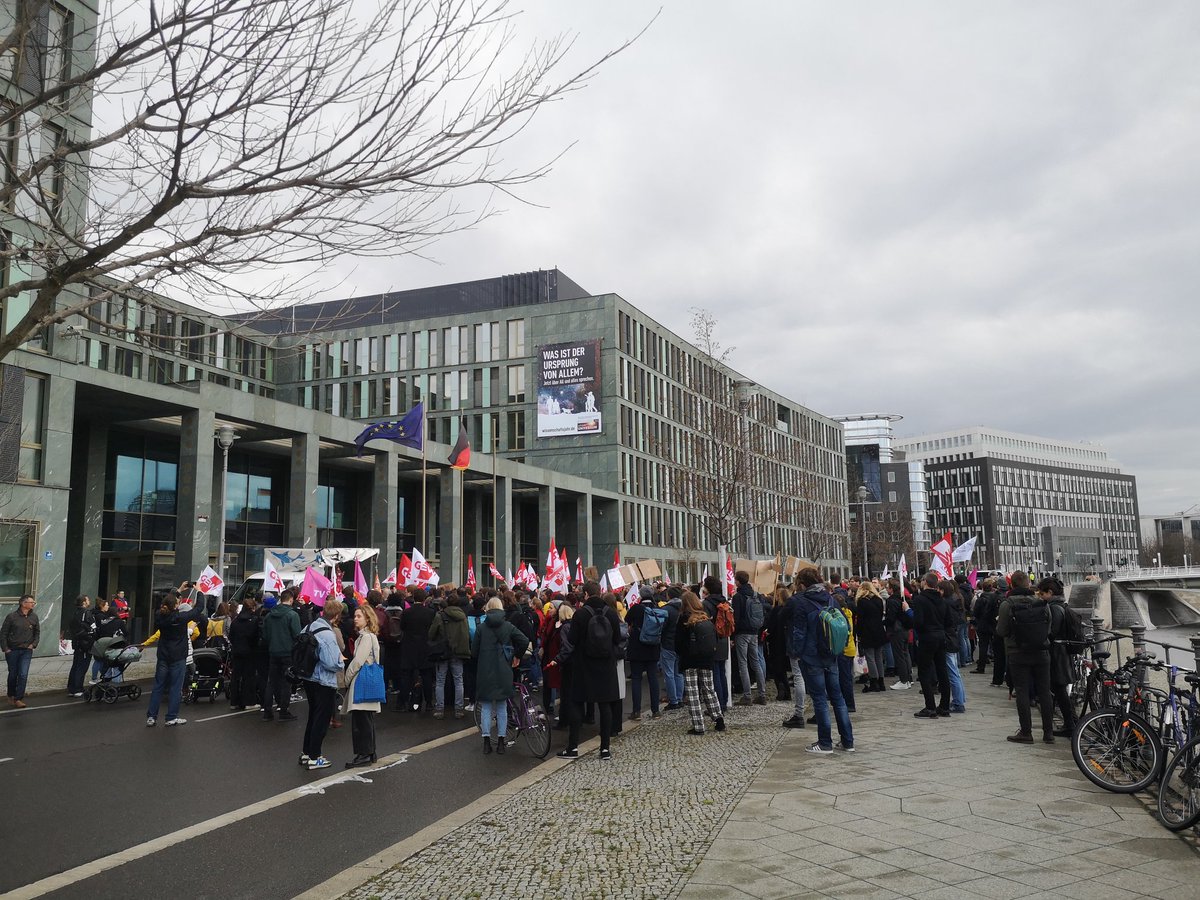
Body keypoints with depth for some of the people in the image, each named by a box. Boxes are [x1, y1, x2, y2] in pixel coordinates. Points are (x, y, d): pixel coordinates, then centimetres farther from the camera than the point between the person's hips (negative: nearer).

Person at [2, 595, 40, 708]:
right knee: (13, 674, 12)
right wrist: (5, 648, -7)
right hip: (12, 651, -1)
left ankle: (18, 699, -1)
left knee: (23, 675, -8)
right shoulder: (12, 616, -9)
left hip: (27, 651, 1)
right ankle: (11, 695, 32)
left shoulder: (34, 617, 0)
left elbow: (37, 632, 13)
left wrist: (33, 644, 2)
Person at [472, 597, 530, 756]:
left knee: (486, 707, 7)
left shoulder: (481, 628, -2)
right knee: (502, 707, 10)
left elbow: (474, 650, -1)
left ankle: (486, 742, 5)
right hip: (503, 671, 1)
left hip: (485, 671, -1)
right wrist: (518, 656, 6)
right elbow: (525, 641, -10)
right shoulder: (508, 626, -2)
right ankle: (501, 741, 11)